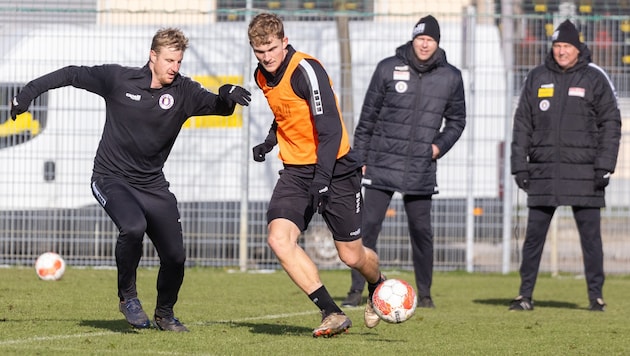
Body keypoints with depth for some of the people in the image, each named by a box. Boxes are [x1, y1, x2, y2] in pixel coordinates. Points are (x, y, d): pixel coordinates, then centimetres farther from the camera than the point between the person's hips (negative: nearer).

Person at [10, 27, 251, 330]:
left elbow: (215, 104, -14)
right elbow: (73, 75, 1)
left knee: (175, 256, -1)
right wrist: (30, 91, -2)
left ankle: (165, 313, 28)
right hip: (111, 179, -3)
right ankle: (127, 296, -9)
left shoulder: (183, 91, -3)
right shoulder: (118, 78, -8)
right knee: (133, 227, -32)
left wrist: (227, 97, -37)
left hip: (153, 185, 3)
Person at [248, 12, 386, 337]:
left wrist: (322, 179, -32)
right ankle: (332, 313, -16)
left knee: (352, 256, 3)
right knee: (278, 238, -19)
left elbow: (330, 128, -24)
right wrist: (269, 142, 10)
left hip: (336, 168, -6)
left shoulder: (306, 70, -20)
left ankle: (377, 288, 40)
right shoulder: (262, 75, 4)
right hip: (296, 171, 6)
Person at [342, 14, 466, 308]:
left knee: (421, 231, 3)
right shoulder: (388, 69, -1)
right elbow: (368, 116, 4)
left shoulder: (450, 77, 4)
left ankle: (424, 293, 16)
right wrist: (360, 158, 3)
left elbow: (456, 119, 15)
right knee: (368, 225, -5)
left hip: (421, 170, 1)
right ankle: (357, 290, 2)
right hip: (383, 164, -1)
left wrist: (440, 145, -3)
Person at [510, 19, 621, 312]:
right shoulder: (537, 78, 8)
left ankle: (596, 295, 6)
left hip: (584, 173, -2)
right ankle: (526, 295, 8)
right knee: (534, 234, 2)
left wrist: (604, 166, -8)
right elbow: (522, 125, 11)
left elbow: (611, 124, 0)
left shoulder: (595, 79, 1)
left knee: (590, 235, 0)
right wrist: (519, 165, 3)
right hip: (544, 171, 2)